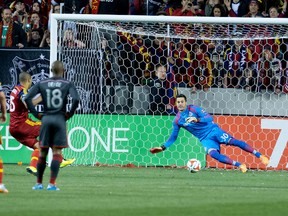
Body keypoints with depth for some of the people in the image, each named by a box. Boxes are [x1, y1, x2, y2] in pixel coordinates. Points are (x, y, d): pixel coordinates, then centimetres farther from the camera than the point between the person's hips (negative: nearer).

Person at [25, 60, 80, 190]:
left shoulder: (42, 84, 6)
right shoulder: (68, 84, 0)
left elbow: (28, 98, -2)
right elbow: (76, 99, -15)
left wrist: (36, 114, 3)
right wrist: (70, 114, -2)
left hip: (46, 120, 2)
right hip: (60, 120, -2)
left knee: (43, 153, 10)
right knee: (57, 153, 0)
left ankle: (39, 183, 15)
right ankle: (52, 184, -7)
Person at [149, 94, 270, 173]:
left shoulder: (194, 109, -6)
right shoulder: (177, 120, 4)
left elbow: (209, 118, -14)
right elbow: (173, 137, 12)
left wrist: (197, 119, -31)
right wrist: (163, 147, 2)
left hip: (213, 130, -2)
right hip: (205, 139, 2)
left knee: (233, 141, -19)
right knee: (213, 153, -27)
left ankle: (259, 155, -14)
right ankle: (239, 165, -24)